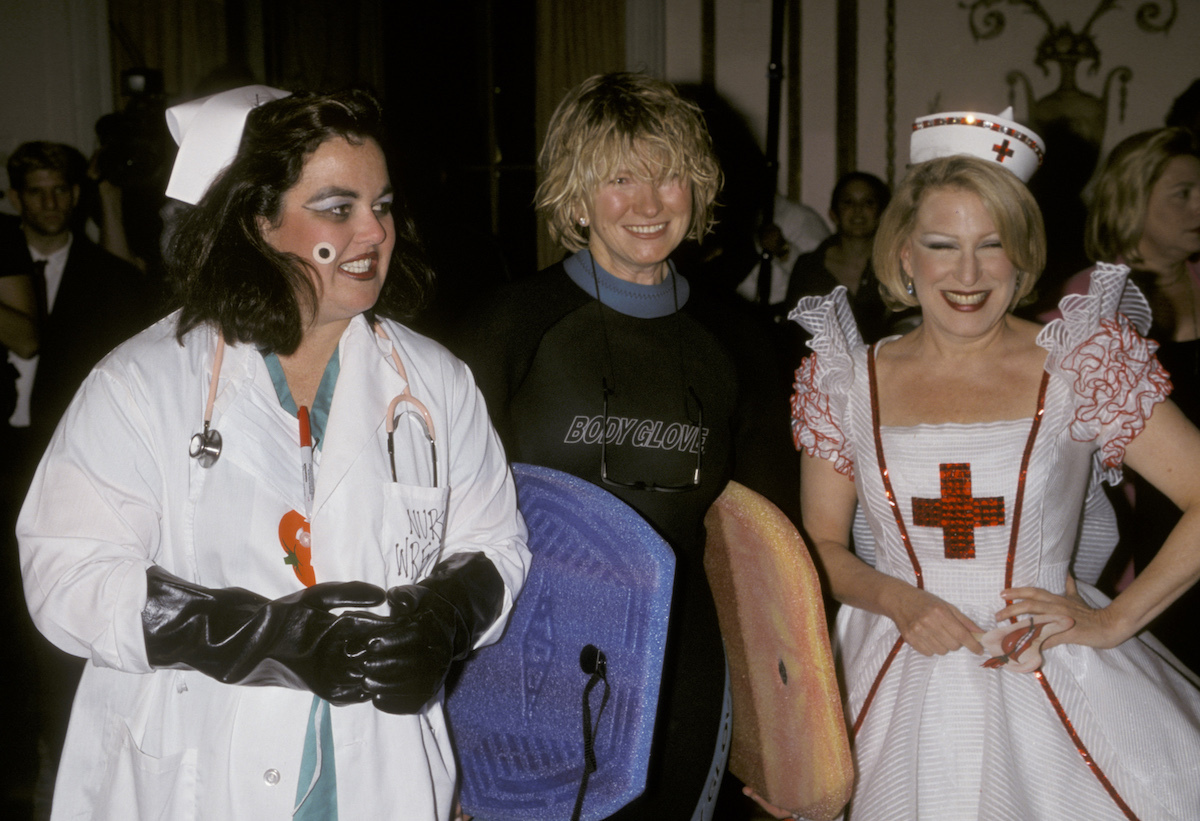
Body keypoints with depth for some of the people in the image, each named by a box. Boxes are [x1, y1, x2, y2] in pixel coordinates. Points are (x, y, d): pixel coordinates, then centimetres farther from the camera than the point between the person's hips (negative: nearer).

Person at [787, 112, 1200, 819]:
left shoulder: (1079, 369, -5)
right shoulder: (850, 380, 0)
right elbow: (822, 543, 6)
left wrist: (1114, 621, -7)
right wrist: (898, 601, -11)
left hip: (1051, 682, -1)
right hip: (896, 686, 2)